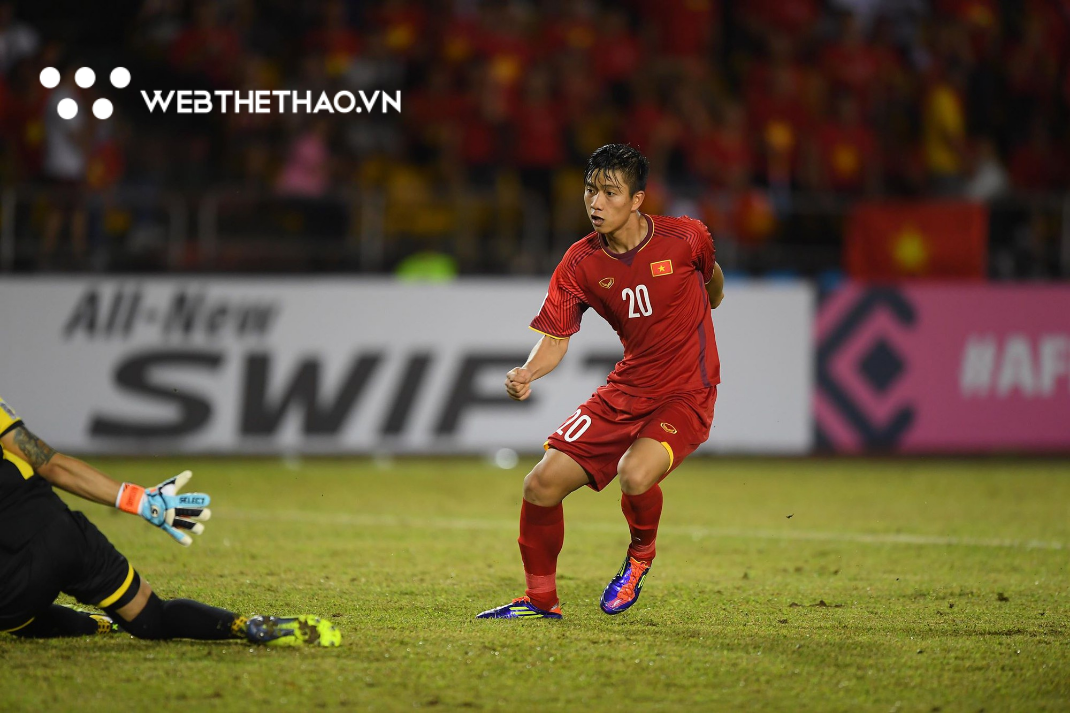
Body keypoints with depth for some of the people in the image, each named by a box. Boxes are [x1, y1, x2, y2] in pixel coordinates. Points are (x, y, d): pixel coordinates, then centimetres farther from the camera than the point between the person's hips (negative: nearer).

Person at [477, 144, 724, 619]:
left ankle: (641, 555, 3)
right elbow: (556, 338, -5)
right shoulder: (581, 263, -7)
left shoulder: (683, 238, -13)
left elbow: (712, 277, 11)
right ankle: (541, 598, 17)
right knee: (542, 484, -5)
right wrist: (527, 373, -26)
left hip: (685, 396, -4)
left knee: (635, 474, -32)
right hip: (625, 392, 4)